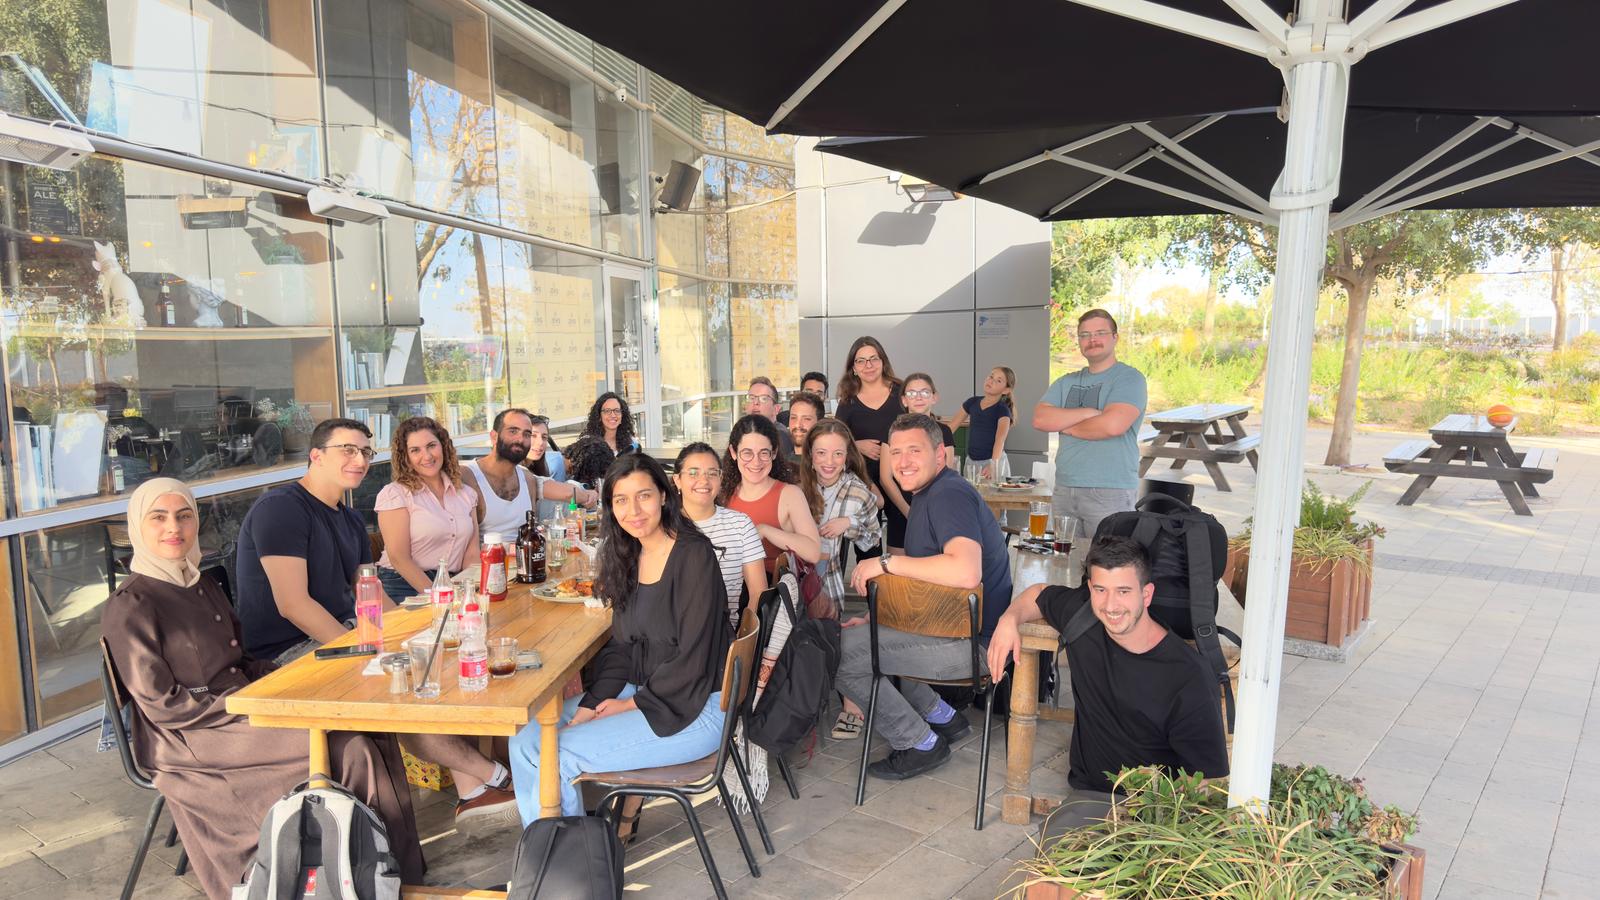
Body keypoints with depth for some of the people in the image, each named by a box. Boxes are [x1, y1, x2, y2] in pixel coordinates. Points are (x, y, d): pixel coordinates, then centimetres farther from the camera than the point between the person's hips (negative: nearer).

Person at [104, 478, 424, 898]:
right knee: (347, 747, -22)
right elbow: (162, 706, -13)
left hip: (239, 708, 7)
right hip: (190, 739, -7)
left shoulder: (203, 586, 14)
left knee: (363, 730, -14)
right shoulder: (130, 607, -11)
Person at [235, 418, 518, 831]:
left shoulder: (350, 521, 15)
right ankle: (495, 777, -11)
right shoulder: (281, 508, -14)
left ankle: (471, 792, -11)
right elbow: (292, 603, -22)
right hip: (289, 653, -9)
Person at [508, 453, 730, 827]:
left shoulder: (694, 555, -17)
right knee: (526, 743, -1)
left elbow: (692, 658, -19)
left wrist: (631, 705, -10)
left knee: (556, 756, -15)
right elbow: (621, 646, 8)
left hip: (695, 708, -8)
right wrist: (590, 707, -6)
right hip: (641, 691, 8)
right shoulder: (629, 557, 7)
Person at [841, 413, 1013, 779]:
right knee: (860, 632, 25)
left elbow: (965, 572, -36)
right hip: (950, 625, 11)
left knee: (841, 651, -13)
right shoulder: (928, 493, 15)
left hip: (971, 640, -11)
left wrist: (887, 562, -25)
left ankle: (921, 744, 2)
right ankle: (942, 717, 20)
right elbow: (926, 579, 21)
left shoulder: (949, 494, -18)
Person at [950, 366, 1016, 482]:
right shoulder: (972, 402, 5)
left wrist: (993, 465, -39)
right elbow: (951, 427, 8)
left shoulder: (1002, 410, -10)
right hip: (971, 461, 5)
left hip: (993, 461, -5)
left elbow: (1000, 439, -25)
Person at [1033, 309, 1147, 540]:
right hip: (1064, 489, 5)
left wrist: (1064, 424, -3)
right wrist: (1088, 412, -10)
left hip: (1110, 493, -5)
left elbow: (1113, 425, -18)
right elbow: (1040, 419, 1)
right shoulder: (1066, 383, 17)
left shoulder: (1129, 378, -1)